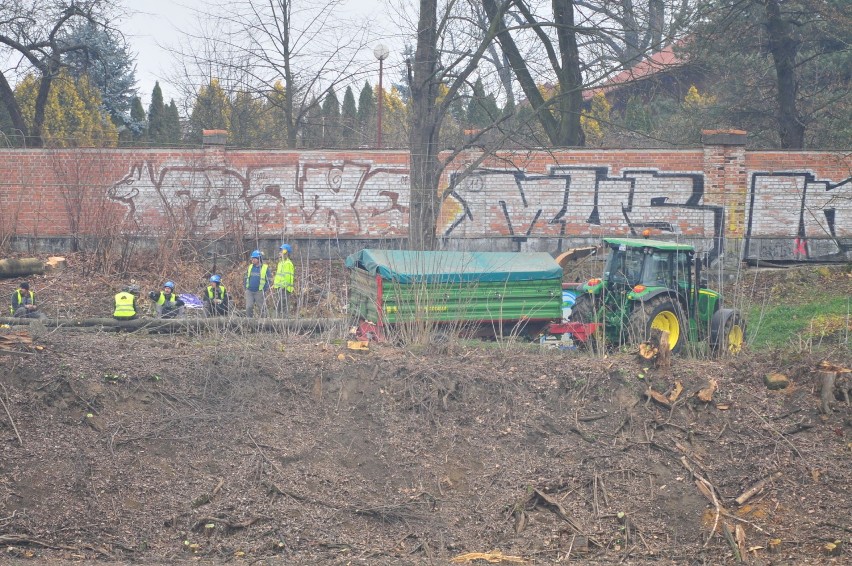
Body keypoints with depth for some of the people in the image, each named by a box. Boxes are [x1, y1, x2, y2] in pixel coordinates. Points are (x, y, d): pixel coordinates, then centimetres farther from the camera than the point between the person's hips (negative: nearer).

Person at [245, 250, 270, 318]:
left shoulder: (265, 268, -1)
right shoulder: (250, 267, 12)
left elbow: (268, 280, 0)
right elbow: (246, 278, 18)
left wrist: (264, 289, -9)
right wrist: (246, 288, 7)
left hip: (259, 292, -3)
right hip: (249, 291, 3)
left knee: (261, 308, 3)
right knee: (248, 307, -4)